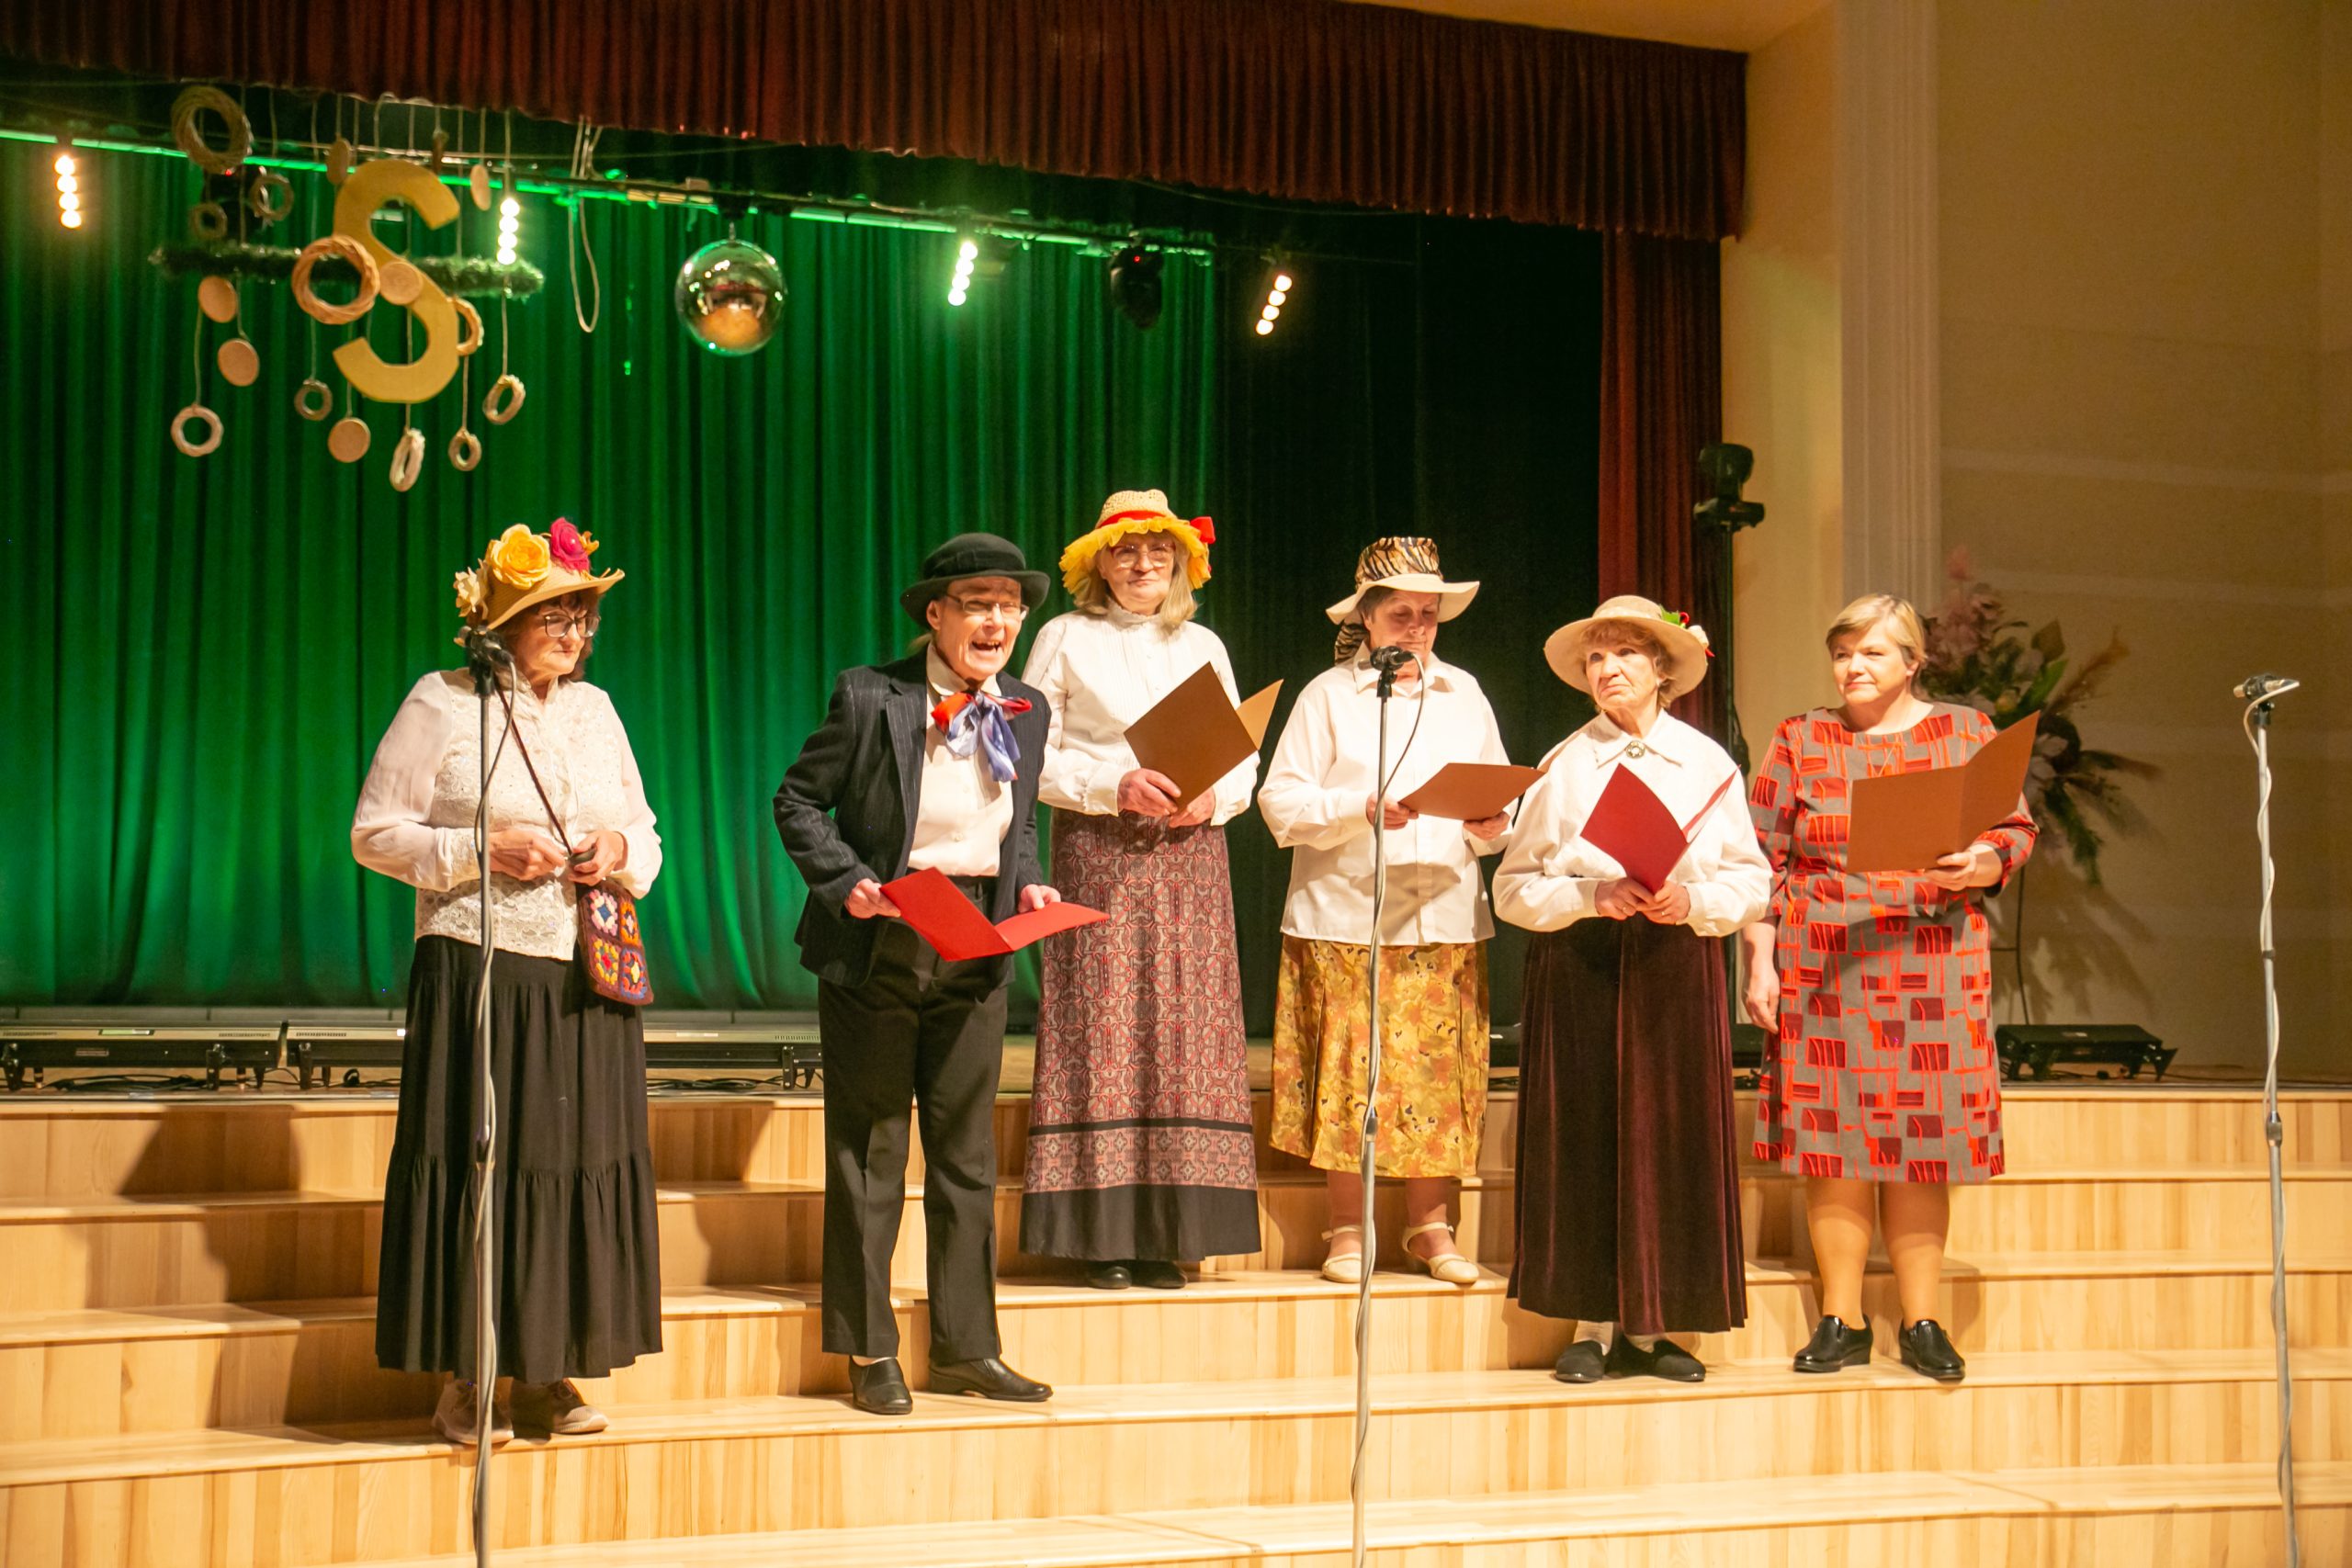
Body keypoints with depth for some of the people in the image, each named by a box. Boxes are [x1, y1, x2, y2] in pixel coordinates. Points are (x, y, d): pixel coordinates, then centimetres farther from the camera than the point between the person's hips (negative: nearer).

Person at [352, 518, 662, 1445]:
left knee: (580, 1162, 3)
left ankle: (547, 1371, 13)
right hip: (478, 977, -5)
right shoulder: (442, 704, 0)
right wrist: (482, 850, -14)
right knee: (477, 1162, -4)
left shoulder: (594, 710, 15)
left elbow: (646, 838, 20)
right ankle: (466, 1380, 6)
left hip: (588, 986, 5)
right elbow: (375, 834, -2)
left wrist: (620, 849, -3)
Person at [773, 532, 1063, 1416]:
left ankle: (965, 1349, 20)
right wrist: (845, 881, -16)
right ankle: (869, 1352, 13)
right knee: (870, 1151, 3)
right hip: (880, 945, -5)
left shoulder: (1025, 711, 6)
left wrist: (1028, 883, 1)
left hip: (976, 948, 5)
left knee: (967, 1149, 10)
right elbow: (799, 799, -3)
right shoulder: (871, 697, -9)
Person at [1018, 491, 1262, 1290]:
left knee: (1186, 1031, -2)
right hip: (1098, 849, -3)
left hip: (1189, 852, 3)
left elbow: (1244, 758, 14)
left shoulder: (1202, 646, 17)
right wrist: (1114, 786, -15)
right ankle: (1104, 1233, -5)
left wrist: (1214, 797, -7)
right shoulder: (1065, 639, 6)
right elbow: (1032, 757, -1)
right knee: (1102, 1028, -8)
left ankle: (1165, 1236, 2)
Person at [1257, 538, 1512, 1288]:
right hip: (1348, 918, -3)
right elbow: (1282, 802, -4)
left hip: (1446, 919, 3)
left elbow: (1499, 800, 17)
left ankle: (1430, 1226, 12)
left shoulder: (1464, 694, 16)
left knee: (1440, 1073, 1)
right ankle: (1347, 1230, 8)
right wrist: (1362, 810, -18)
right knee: (1351, 1073, -3)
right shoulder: (1327, 696, 3)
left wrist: (1490, 825, -6)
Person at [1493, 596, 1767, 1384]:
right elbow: (1514, 886, 1)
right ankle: (1594, 1328, 4)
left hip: (1678, 971, 1)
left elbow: (1751, 880, 5)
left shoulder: (1709, 764, 8)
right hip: (1581, 970, -1)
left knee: (1672, 1139, -1)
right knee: (1586, 1139, -3)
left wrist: (1693, 899, -13)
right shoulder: (1564, 766, 4)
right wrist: (1590, 893, -15)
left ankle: (1648, 1328, 9)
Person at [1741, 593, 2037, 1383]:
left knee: (1924, 1139, 0)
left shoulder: (1966, 733, 9)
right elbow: (1765, 858, 5)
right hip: (1822, 964, 0)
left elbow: (2016, 828, 9)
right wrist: (1760, 961, -2)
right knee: (1833, 1138, -1)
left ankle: (1921, 1322, 9)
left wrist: (1983, 864, -13)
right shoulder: (1799, 740, 8)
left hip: (1932, 964, 0)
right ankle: (1841, 1321, 8)